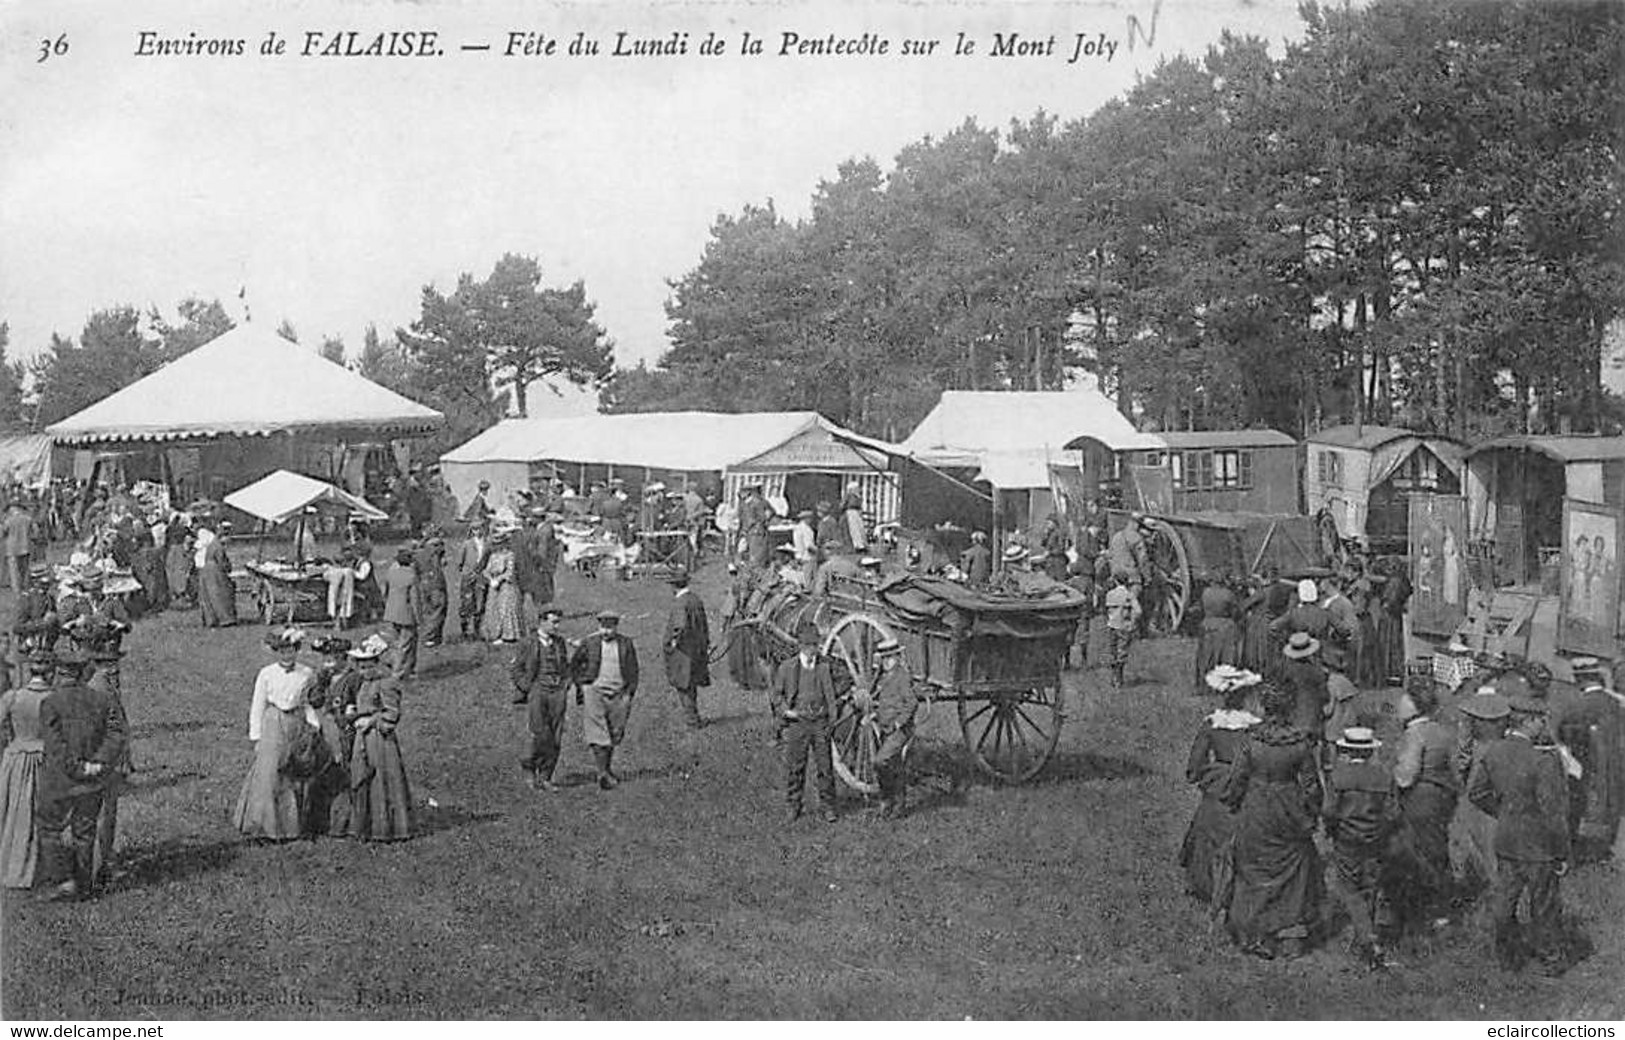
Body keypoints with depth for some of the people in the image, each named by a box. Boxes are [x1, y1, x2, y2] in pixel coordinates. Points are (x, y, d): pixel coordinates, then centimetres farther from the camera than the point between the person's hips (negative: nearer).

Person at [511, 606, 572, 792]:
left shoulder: (560, 643, 13)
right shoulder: (529, 644, 1)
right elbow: (515, 670, 5)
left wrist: (566, 685, 11)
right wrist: (528, 688, -4)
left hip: (557, 693, 4)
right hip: (537, 692, -4)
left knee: (555, 739, -1)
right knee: (541, 736, -14)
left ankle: (545, 778, 7)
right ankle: (532, 764, 12)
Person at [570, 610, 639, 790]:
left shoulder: (626, 644, 5)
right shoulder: (588, 643, 1)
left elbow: (633, 671, 11)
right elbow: (574, 664, 14)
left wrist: (629, 693, 3)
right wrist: (580, 685, 7)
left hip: (618, 694, 2)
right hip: (594, 692, -2)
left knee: (614, 735, 9)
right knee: (598, 734, -10)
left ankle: (607, 769, 26)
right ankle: (602, 774, -12)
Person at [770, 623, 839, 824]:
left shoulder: (824, 667, 5)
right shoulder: (787, 668, 0)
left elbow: (831, 694, 13)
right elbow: (775, 694, 7)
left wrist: (832, 720, 6)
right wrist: (785, 711, -8)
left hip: (820, 722, 1)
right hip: (796, 723, -1)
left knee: (824, 766, 1)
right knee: (794, 766, 4)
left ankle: (827, 807, 11)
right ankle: (794, 806, 18)